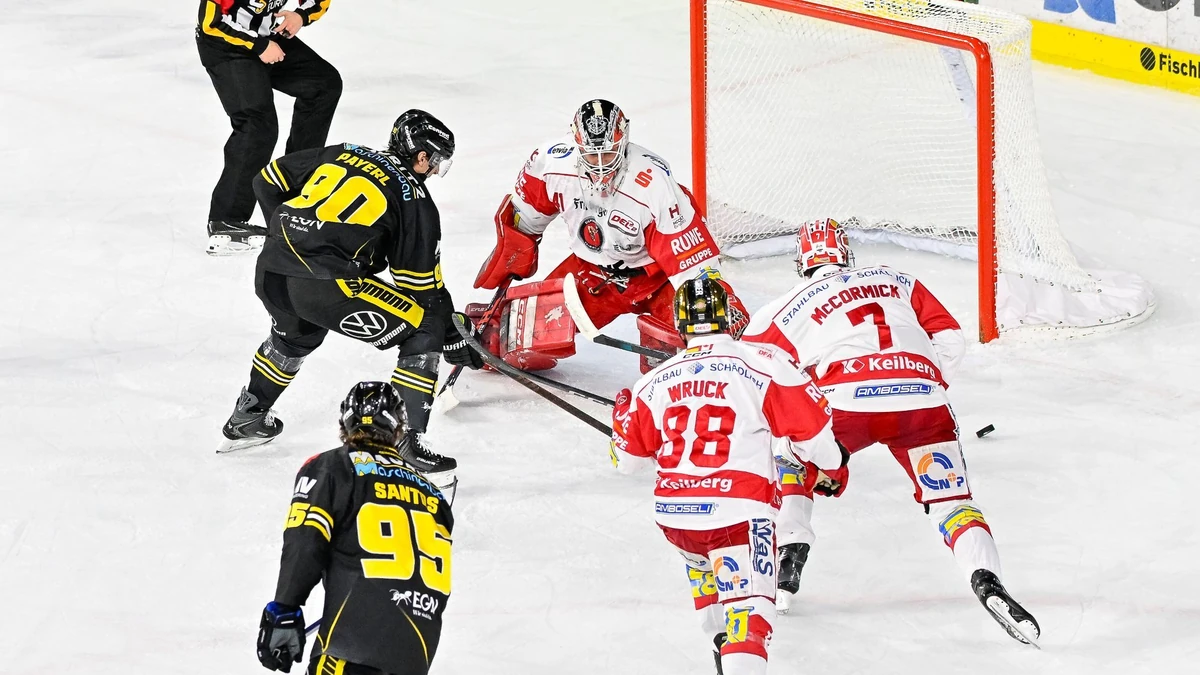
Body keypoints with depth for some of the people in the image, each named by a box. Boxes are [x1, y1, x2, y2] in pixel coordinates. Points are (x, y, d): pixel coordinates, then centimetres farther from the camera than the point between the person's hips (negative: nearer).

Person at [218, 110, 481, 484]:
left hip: (271, 271, 7)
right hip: (326, 285, -7)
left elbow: (268, 182, 26)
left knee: (295, 333, 40)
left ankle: (246, 421, 54)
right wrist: (454, 340, 16)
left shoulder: (341, 156, 21)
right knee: (425, 332, 4)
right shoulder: (414, 199, 5)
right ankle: (405, 445, -4)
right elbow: (424, 286, 5)